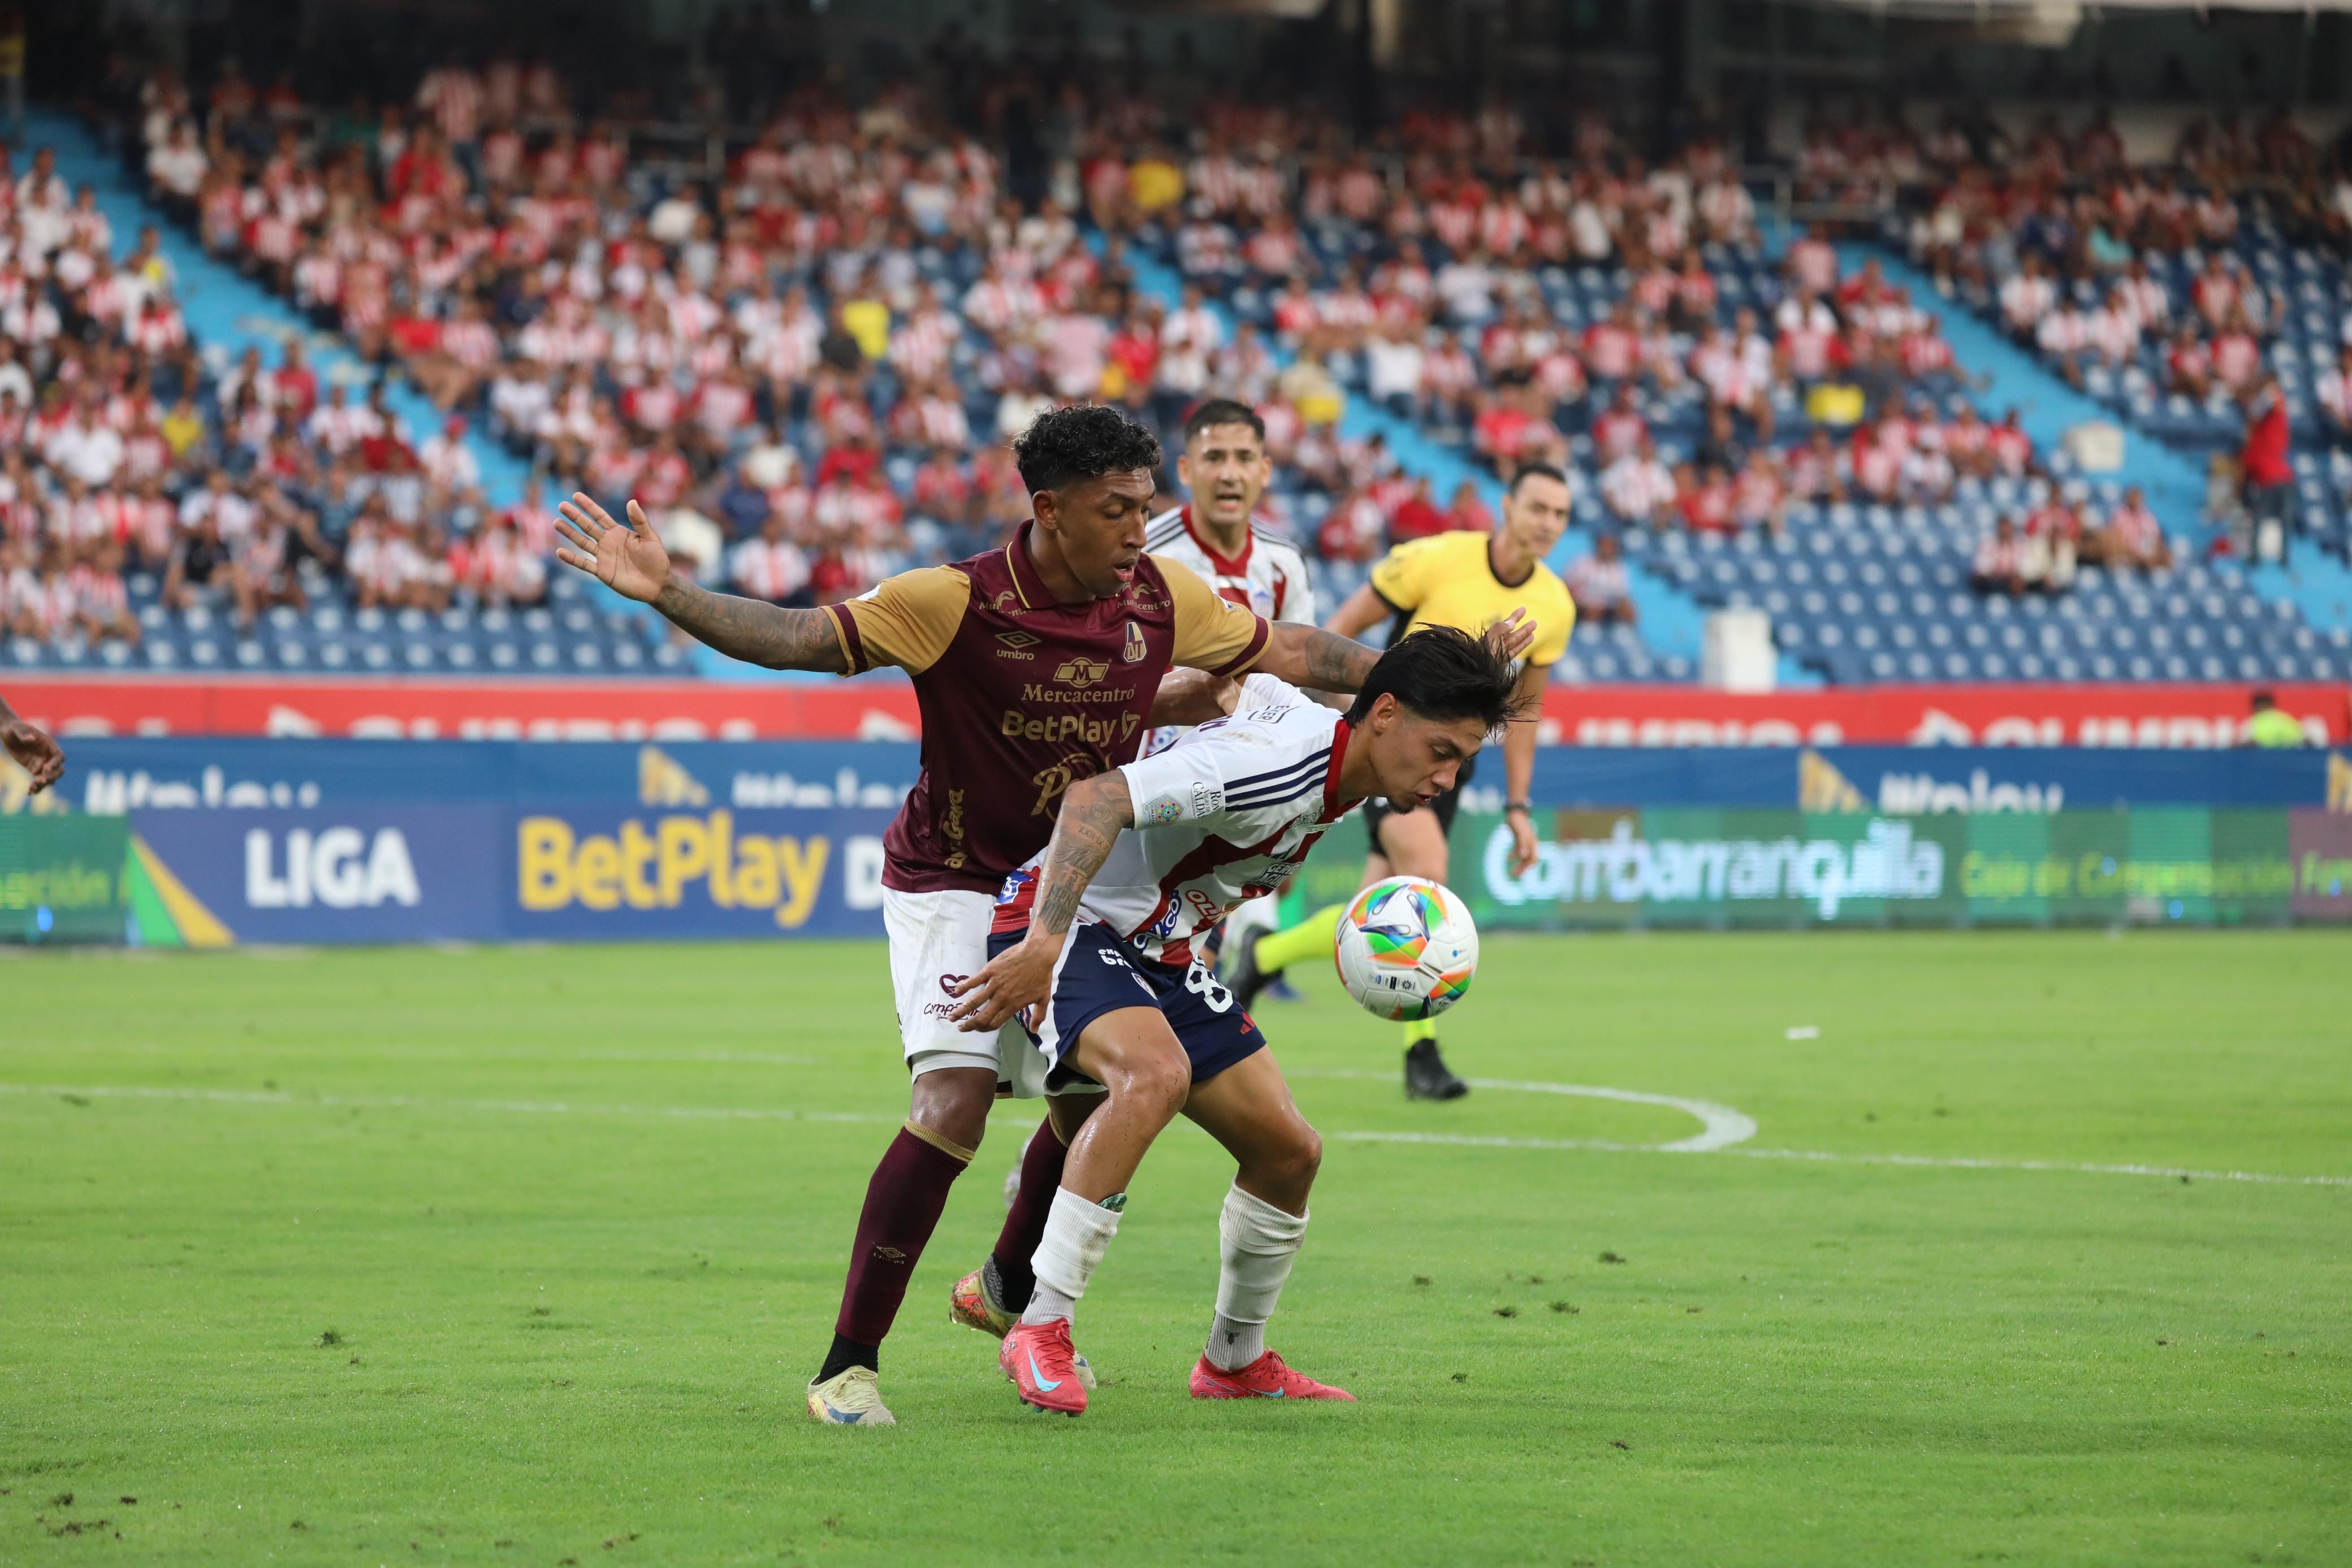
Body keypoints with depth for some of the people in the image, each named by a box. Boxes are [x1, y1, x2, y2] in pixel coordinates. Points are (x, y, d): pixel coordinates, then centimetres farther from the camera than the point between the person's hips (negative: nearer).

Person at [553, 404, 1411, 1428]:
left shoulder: (1161, 600, -8)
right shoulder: (957, 605, -22)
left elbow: (1294, 653, 9)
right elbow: (797, 638, -27)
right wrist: (667, 594, -41)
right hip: (955, 878, -6)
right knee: (955, 1096, -22)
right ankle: (848, 1365, -17)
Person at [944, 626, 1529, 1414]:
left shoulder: (1342, 772, 2)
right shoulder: (1276, 760, -29)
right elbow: (1098, 797, -37)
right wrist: (1043, 943, -45)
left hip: (1166, 957, 10)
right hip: (1069, 926, -10)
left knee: (1289, 1152, 7)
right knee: (1154, 1073, -38)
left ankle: (1235, 1361, 29)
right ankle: (1040, 1331, -33)